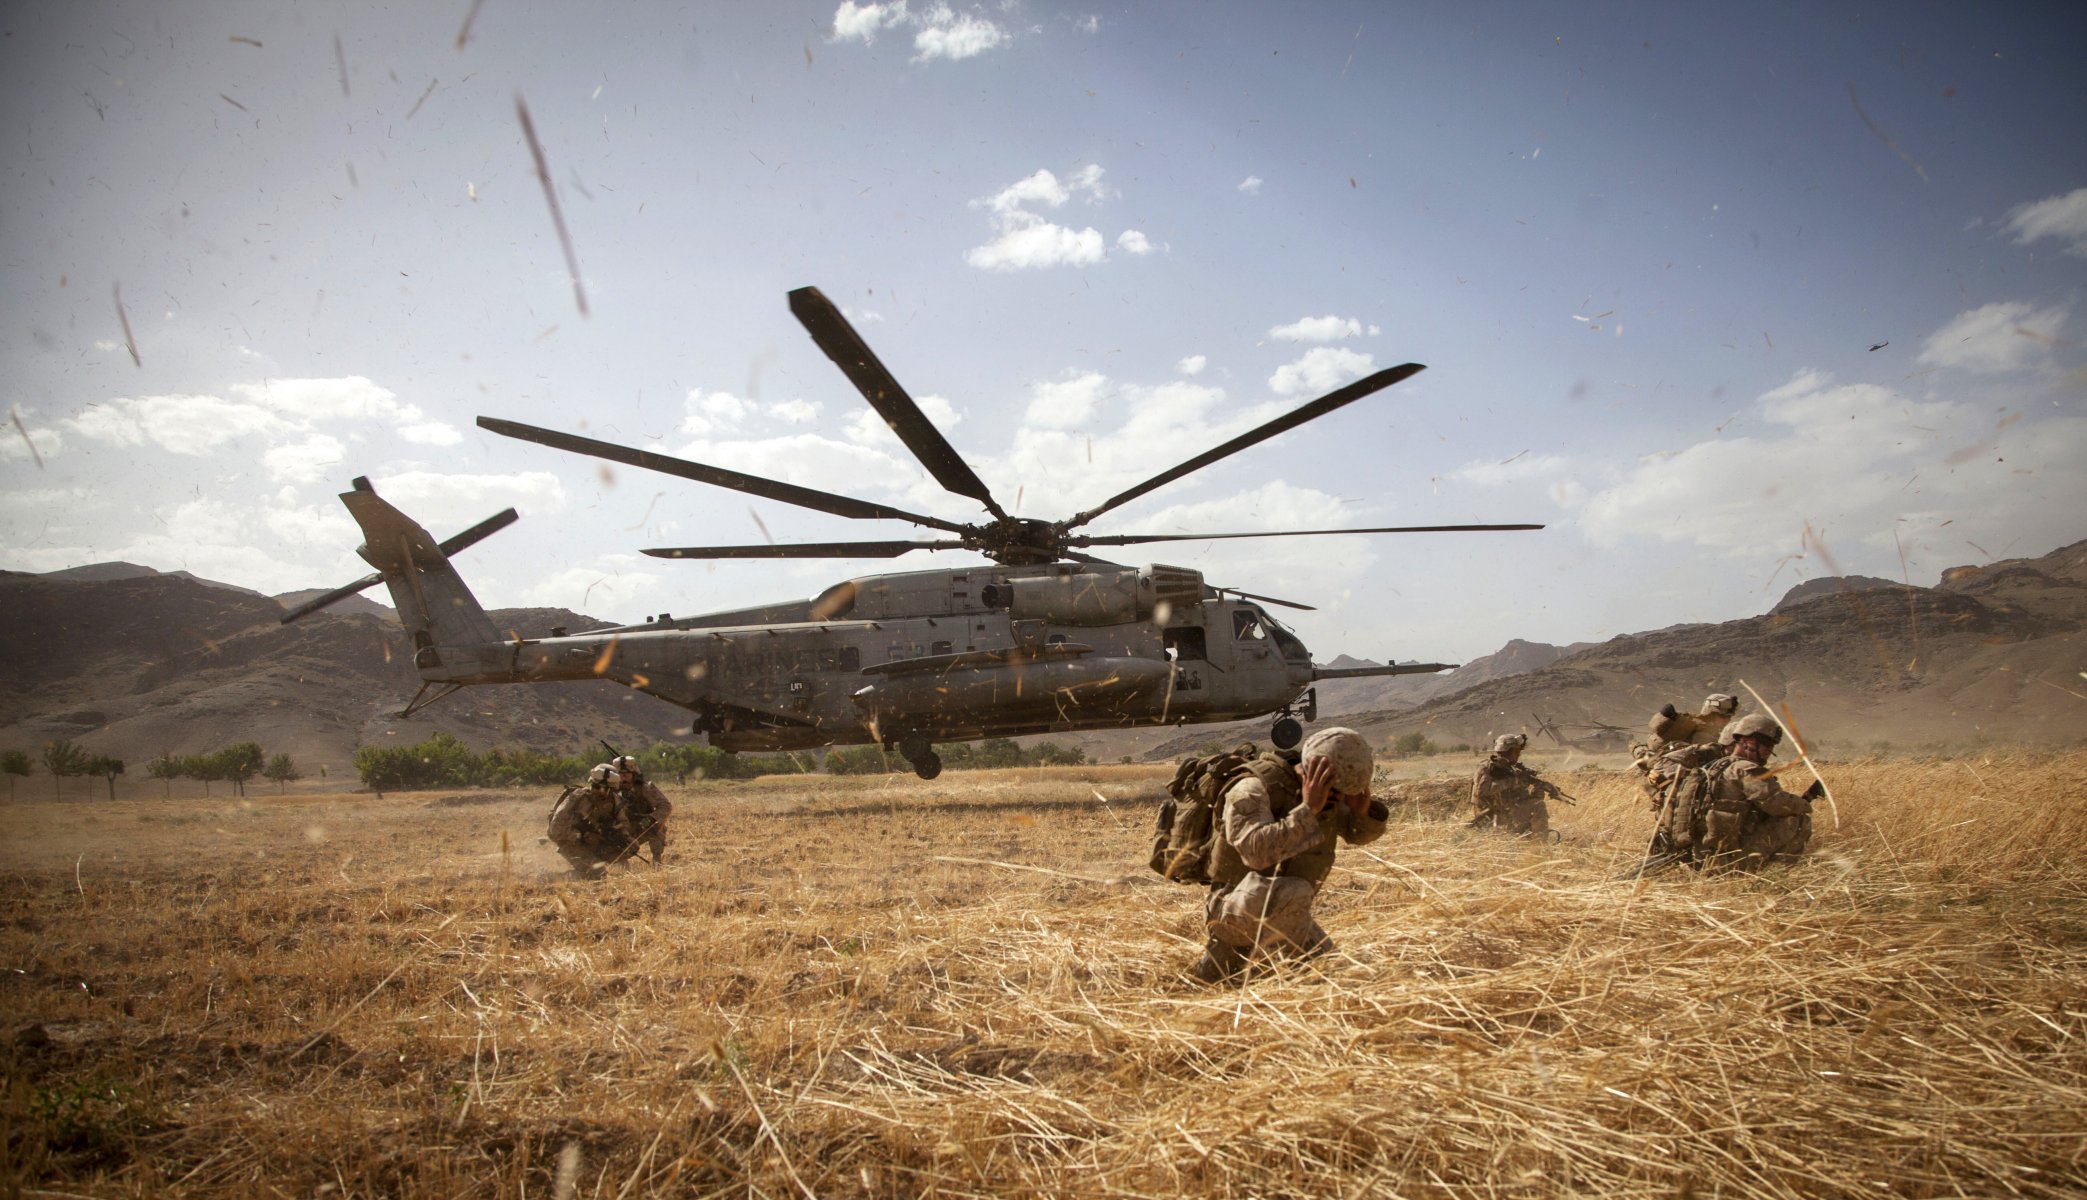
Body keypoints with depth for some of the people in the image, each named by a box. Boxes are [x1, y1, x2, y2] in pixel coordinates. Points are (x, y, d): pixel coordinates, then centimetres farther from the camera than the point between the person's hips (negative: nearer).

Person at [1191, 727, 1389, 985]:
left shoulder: (1328, 796, 0)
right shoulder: (1253, 788, -23)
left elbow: (1360, 832, 13)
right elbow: (1257, 851, -38)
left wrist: (1363, 810, -11)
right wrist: (1308, 810, -38)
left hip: (1282, 913, 9)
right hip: (1236, 905, -9)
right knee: (1292, 892, -37)